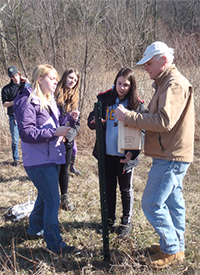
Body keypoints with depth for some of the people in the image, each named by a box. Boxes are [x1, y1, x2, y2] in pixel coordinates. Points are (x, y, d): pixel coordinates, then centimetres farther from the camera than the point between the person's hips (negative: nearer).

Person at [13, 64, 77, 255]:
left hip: (52, 157, 9)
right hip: (38, 161, -9)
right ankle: (55, 244, 7)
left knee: (45, 197, 21)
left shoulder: (49, 100, 13)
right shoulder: (27, 101, -15)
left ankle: (34, 230, 41)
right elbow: (26, 133, -22)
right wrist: (54, 132, -24)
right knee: (52, 201, -6)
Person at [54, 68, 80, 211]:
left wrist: (68, 135, -9)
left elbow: (77, 123, 7)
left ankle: (65, 197, 28)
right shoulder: (54, 95, -7)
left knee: (64, 170, 14)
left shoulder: (74, 99, 9)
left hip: (67, 141, 4)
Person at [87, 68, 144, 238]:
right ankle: (110, 220, 33)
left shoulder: (137, 105, -6)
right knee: (108, 188, 15)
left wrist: (133, 153, -20)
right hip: (106, 154, 3)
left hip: (125, 156, -2)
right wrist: (95, 122, -20)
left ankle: (126, 222, 30)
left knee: (126, 189, 12)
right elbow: (91, 119, 5)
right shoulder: (104, 99, 0)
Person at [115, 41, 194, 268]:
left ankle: (171, 250, 9)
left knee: (152, 204, -5)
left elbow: (164, 121, -27)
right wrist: (132, 117, 1)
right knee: (172, 202, 17)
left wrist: (129, 117, -21)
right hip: (171, 155, 10)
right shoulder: (166, 83, 18)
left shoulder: (175, 84, -17)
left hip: (170, 158, -10)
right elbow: (155, 116, 18)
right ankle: (176, 246, 30)